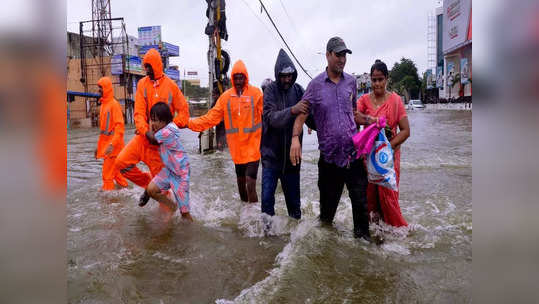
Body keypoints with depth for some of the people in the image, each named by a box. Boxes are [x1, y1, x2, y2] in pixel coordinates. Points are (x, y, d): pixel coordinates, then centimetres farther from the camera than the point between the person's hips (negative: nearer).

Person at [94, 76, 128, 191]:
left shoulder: (114, 104, -12)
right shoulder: (103, 104, 16)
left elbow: (119, 127, -20)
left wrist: (112, 144, -29)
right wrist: (98, 146, 20)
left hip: (112, 146, -9)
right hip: (105, 145, 9)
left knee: (107, 176, -5)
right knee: (115, 173, 16)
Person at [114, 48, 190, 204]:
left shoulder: (171, 85, -4)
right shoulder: (142, 84, 2)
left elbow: (184, 111, -2)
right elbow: (139, 113, -5)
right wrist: (146, 131, -21)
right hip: (144, 135, 3)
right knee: (121, 162, -10)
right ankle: (147, 182, 14)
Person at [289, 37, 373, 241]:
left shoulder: (350, 81, 9)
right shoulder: (316, 85, -1)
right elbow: (302, 113, -5)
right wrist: (295, 138, -19)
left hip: (353, 152, 2)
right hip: (329, 154, -2)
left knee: (360, 199, 5)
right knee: (329, 199, 12)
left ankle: (362, 235, 24)